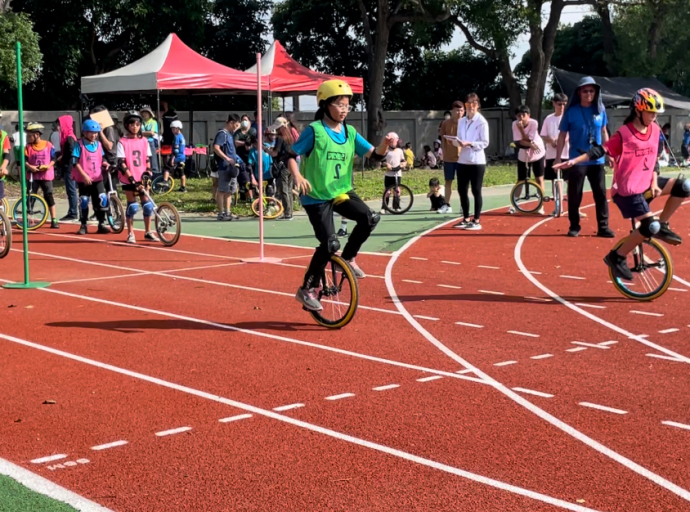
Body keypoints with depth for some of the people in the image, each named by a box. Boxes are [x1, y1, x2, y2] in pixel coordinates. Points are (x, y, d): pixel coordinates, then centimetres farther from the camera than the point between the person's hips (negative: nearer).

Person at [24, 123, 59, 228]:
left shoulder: (48, 145, -3)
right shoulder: (28, 147, 1)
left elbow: (53, 159, 0)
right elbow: (24, 160, -3)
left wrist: (49, 166, -17)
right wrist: (29, 166, -21)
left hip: (46, 175, -1)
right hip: (33, 176, 1)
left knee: (49, 197, 1)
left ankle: (54, 220, 5)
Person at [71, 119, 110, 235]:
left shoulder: (98, 144, 8)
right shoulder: (79, 144, -6)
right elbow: (75, 162, -10)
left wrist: (106, 164, -6)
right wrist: (84, 175, -16)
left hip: (97, 178, 3)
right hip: (83, 179, -3)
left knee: (102, 199, -6)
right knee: (84, 201, 2)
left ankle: (101, 224, 4)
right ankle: (83, 225, 14)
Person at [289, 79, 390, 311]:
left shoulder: (350, 132, 4)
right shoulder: (315, 130, -11)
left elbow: (374, 155, 0)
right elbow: (291, 155, -10)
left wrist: (386, 143, -20)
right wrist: (298, 177, -27)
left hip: (341, 192, 5)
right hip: (317, 196, -5)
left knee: (370, 218, -17)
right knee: (330, 244, -14)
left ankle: (348, 259, 7)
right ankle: (307, 290, 4)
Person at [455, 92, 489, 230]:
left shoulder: (482, 122, -6)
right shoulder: (461, 121, 12)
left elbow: (485, 143, -9)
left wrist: (469, 144, -21)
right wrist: (457, 142, -7)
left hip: (477, 161, -6)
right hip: (463, 160, 6)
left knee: (476, 191, -1)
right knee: (462, 190, 8)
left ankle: (476, 221, 4)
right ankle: (466, 219, 19)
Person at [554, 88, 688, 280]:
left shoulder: (655, 130, 5)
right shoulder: (624, 134, -16)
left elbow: (654, 158, 11)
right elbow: (600, 150, -19)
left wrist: (654, 183, -1)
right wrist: (574, 161, -29)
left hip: (646, 185, 7)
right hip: (627, 190, -7)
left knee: (684, 186, -7)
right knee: (650, 226, -18)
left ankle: (662, 225, 8)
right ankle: (617, 257, -2)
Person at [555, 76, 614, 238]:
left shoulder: (600, 109, 2)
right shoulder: (571, 111, -6)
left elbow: (603, 132, 14)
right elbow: (562, 135, -1)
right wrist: (558, 158, -4)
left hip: (597, 160, 3)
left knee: (601, 194, 2)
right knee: (574, 196, 3)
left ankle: (603, 227, 7)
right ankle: (574, 227, 14)